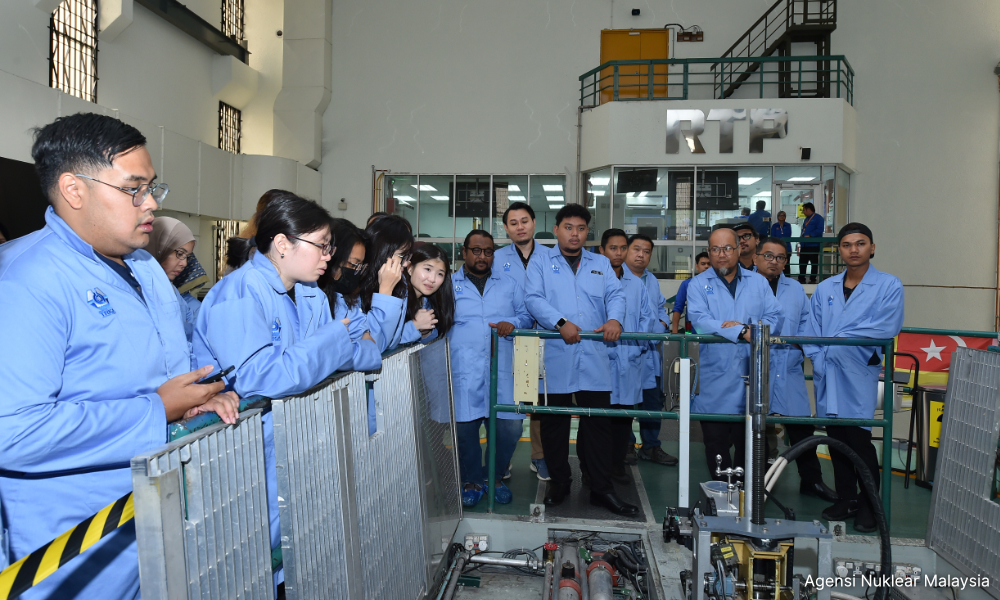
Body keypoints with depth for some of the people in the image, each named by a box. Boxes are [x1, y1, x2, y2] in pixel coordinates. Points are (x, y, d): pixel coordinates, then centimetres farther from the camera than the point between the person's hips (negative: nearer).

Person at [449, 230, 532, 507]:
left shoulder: (510, 284, 20)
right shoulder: (449, 285, 14)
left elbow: (527, 315, 14)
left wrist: (513, 324, -5)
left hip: (502, 368, 2)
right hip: (464, 370, -1)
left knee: (510, 426, -2)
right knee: (465, 427, -3)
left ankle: (494, 476, 23)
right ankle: (473, 480, 20)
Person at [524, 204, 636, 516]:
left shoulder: (601, 264, 19)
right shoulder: (541, 260, 9)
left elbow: (616, 295, 6)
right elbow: (533, 298, -5)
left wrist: (614, 318, -16)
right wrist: (561, 322, -19)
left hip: (593, 358, 2)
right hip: (555, 357, -2)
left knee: (599, 423, 3)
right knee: (554, 423, 7)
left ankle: (602, 489, 13)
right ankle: (559, 482, 23)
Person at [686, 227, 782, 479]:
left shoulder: (758, 282, 14)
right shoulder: (698, 284, 4)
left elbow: (774, 316, 3)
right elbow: (700, 319, -13)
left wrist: (743, 326, -15)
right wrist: (742, 331, -23)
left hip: (751, 376, 2)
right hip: (715, 376, -2)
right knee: (716, 442, 4)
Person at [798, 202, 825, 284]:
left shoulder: (818, 218, -5)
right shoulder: (807, 219, 22)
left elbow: (820, 230, -17)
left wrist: (810, 236, -24)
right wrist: (801, 242, 14)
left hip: (814, 245, -8)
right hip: (804, 245, 8)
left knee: (814, 263, -1)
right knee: (802, 263, 6)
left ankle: (812, 279, 3)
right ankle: (801, 279, 11)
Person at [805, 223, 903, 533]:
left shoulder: (889, 286, 3)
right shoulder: (825, 288, 15)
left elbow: (886, 328, -11)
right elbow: (812, 330, 9)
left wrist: (838, 339, -10)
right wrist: (819, 359, -7)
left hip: (860, 374, -4)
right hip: (827, 376, 4)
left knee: (858, 438, -6)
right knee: (836, 439, 9)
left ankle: (868, 505, 10)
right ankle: (846, 499, 23)